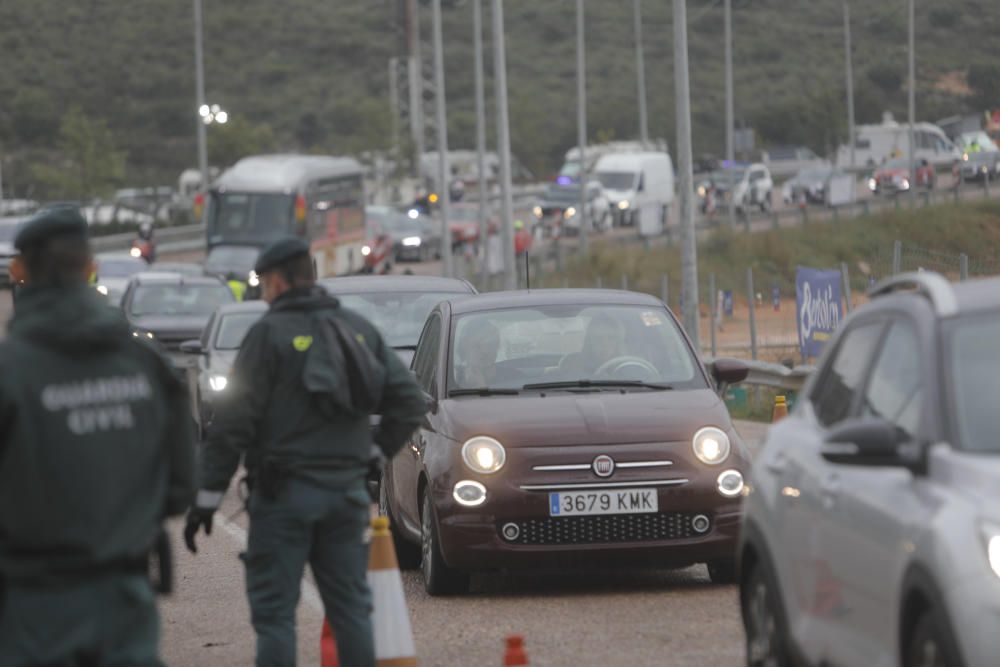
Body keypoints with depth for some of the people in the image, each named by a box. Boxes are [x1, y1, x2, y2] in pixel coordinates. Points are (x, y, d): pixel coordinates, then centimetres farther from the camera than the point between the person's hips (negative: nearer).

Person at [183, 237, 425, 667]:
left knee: (274, 612, -2)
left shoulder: (270, 333, -8)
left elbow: (234, 420, -12)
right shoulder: (359, 329, 11)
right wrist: (379, 452, 16)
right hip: (348, 488, 6)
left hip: (286, 491, -6)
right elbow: (409, 401, 8)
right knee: (351, 607, 11)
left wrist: (207, 497, -10)